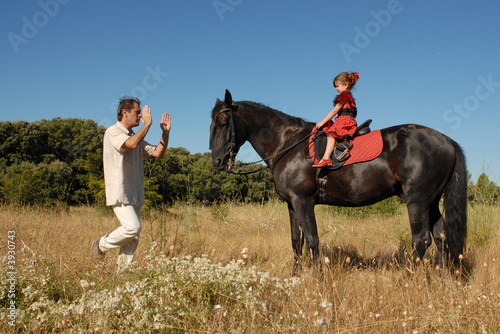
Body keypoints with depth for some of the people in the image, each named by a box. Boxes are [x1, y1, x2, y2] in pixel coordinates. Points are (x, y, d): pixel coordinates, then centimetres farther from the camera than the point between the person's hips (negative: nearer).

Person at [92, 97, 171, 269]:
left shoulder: (136, 136, 20)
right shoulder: (113, 132, -5)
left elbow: (158, 153, 15)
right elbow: (131, 144, -25)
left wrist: (165, 133, 4)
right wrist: (147, 124, -14)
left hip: (135, 195, 8)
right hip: (119, 193, -8)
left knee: (133, 238, 6)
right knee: (132, 227, -19)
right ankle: (101, 245, 5)